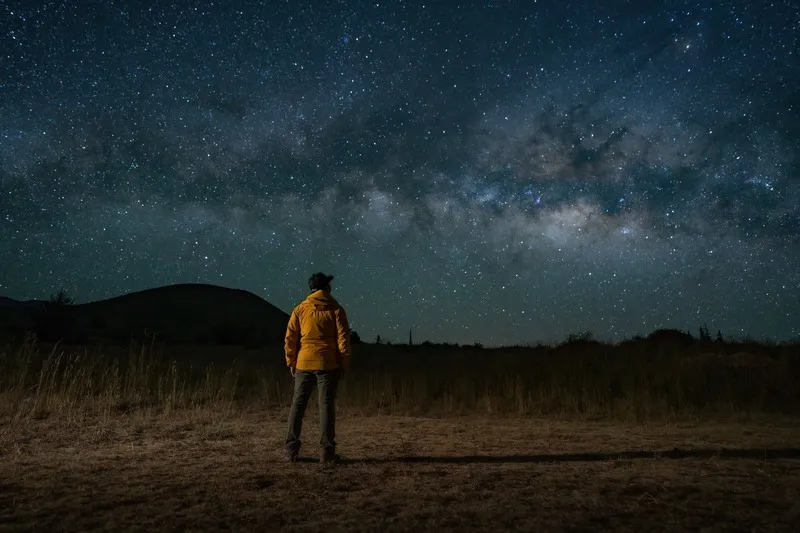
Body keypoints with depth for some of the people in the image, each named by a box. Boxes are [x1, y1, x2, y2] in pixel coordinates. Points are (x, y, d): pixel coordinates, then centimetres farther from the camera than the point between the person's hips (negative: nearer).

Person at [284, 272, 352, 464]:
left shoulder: (300, 309, 6)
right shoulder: (335, 310, 0)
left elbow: (290, 339, 4)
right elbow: (343, 339, -3)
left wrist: (291, 362, 12)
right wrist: (344, 364, 4)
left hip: (304, 364, 2)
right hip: (327, 364, -2)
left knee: (298, 405, 10)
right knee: (326, 406, 1)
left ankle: (291, 449, 11)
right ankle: (327, 452, 1)